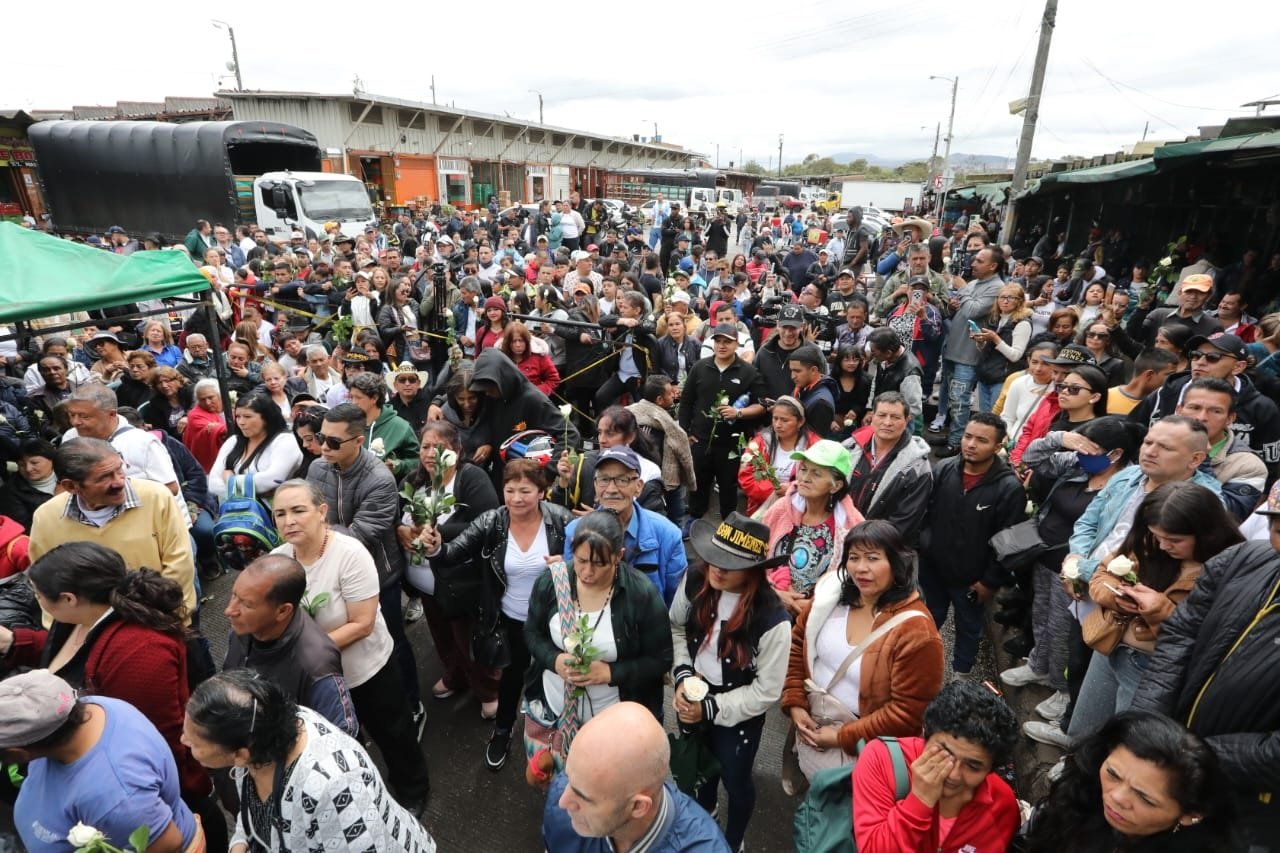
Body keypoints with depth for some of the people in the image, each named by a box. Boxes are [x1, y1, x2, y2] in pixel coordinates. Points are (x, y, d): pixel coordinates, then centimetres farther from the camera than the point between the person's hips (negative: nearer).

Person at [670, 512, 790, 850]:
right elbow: (676, 627, -2)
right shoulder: (695, 582, -21)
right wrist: (682, 675, -15)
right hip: (692, 696, 4)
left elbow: (767, 691, -21)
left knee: (734, 780, 21)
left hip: (738, 715, -4)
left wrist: (710, 708, -21)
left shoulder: (772, 619, -32)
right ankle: (704, 811, 66)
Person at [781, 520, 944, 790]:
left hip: (864, 746, -4)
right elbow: (797, 644, 2)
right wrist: (794, 704, -5)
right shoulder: (831, 592, -10)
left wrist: (842, 737, -18)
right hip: (811, 723, 4)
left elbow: (908, 711, -21)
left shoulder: (916, 631, -25)